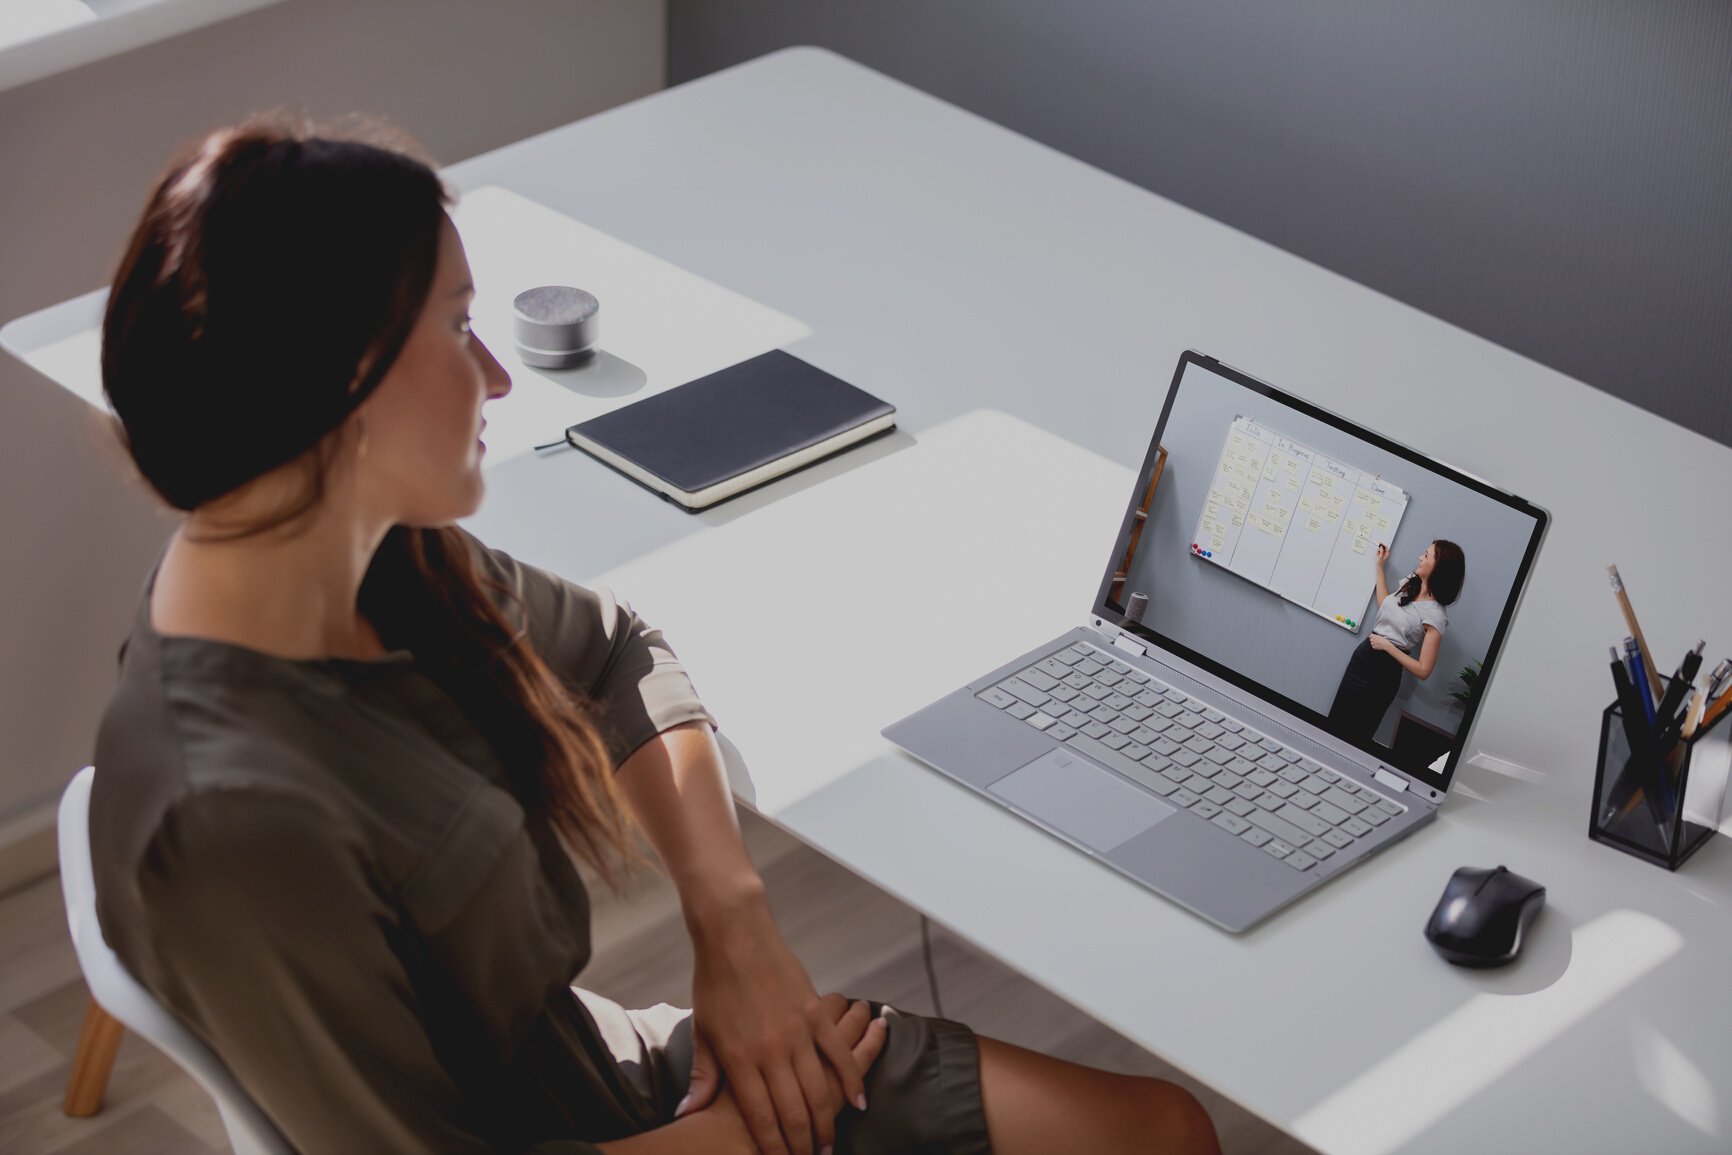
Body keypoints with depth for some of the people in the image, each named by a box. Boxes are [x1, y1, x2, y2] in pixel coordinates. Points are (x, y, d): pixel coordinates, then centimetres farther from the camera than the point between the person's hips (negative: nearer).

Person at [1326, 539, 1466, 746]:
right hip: (1361, 658, 8)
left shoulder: (1434, 615, -21)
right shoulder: (1409, 585, 1)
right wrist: (1379, 567, 21)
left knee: (1353, 738, 4)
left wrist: (1387, 646, -21)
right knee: (1334, 724, 15)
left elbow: (1423, 671, -21)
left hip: (1382, 674, -8)